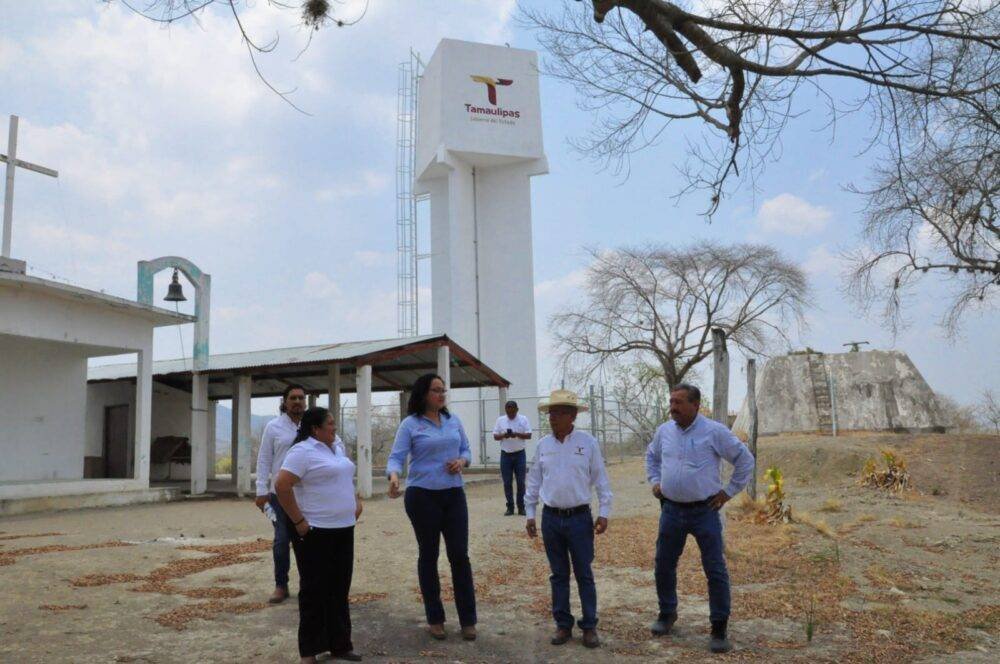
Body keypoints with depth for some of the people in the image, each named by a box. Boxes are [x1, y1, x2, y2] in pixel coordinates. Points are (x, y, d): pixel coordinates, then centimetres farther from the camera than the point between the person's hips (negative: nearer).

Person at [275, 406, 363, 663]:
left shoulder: (337, 447, 13)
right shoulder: (303, 451, -14)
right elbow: (281, 486, -21)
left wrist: (356, 502, 14)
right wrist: (298, 521, -19)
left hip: (343, 529, 8)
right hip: (315, 531, -8)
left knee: (339, 589, 14)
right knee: (315, 591, 2)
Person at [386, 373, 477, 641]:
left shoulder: (454, 421, 8)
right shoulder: (410, 424, -5)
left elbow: (466, 449, 14)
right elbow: (396, 457, -12)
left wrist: (462, 461, -8)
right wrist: (394, 476, -33)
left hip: (454, 495, 3)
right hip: (422, 496, -3)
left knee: (460, 555, 2)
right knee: (428, 556, 8)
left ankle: (468, 619, 13)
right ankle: (434, 618, 22)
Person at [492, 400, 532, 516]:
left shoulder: (523, 419, 0)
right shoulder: (500, 420, 3)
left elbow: (529, 435, -4)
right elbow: (495, 436, 3)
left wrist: (517, 434, -21)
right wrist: (504, 435, -18)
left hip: (519, 454, -1)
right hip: (505, 455, 1)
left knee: (521, 482, 1)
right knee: (507, 483, 3)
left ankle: (521, 507, 9)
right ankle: (510, 507, 11)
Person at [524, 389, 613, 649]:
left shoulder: (587, 442, -5)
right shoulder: (542, 445, 3)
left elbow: (601, 480, -1)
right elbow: (534, 482, 9)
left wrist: (604, 512, -5)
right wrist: (530, 514, 9)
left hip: (579, 518, -3)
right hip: (551, 518, 3)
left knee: (584, 574, 5)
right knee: (558, 575, 11)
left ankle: (589, 626, 15)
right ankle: (563, 624, 21)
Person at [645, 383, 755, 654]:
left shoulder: (715, 431, -11)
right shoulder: (664, 431, 3)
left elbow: (745, 460, -2)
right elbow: (651, 456, 23)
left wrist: (729, 491, -3)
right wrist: (655, 481, 11)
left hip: (705, 511, -4)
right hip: (671, 510, 4)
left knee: (716, 571, -1)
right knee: (663, 566, 12)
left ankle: (719, 628, 11)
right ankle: (667, 614, 33)